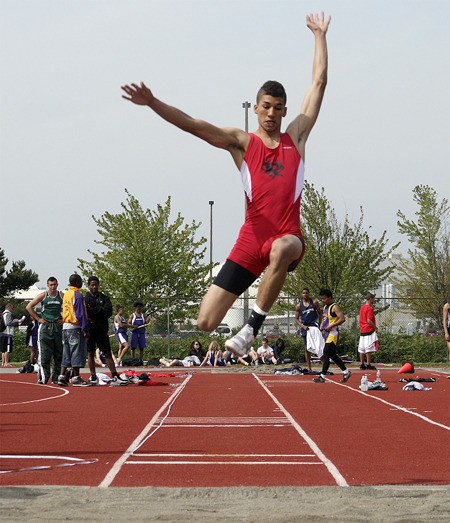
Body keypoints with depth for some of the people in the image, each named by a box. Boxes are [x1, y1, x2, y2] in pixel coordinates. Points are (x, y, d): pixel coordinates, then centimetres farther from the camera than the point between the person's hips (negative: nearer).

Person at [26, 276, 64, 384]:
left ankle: (56, 377, 6)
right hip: (45, 326, -2)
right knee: (44, 353, -6)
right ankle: (43, 377, -6)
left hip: (58, 326, 2)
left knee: (59, 353, 2)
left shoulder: (62, 295, 5)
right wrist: (38, 318, -1)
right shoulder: (43, 295, 2)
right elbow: (29, 307, 3)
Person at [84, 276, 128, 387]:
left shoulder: (104, 298, 10)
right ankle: (93, 378, 9)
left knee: (108, 353, -1)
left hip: (102, 330, 1)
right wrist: (101, 310, -12)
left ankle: (115, 377, -6)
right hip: (90, 330, -1)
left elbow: (108, 312, -4)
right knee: (90, 353, 3)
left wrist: (95, 311, -12)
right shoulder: (85, 298, 6)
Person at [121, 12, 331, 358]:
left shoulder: (296, 138, 13)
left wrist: (320, 35, 17)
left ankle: (253, 327, -27)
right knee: (206, 323, -8)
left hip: (288, 236, 0)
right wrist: (152, 103, -17)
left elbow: (319, 82, 14)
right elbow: (192, 125, -4)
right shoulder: (242, 143, 9)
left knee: (281, 250, -42)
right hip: (251, 240, 0)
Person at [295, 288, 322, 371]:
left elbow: (320, 313, 6)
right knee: (307, 348, 6)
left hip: (314, 325, -2)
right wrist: (302, 326, -10)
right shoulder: (299, 306, 2)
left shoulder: (314, 302, 0)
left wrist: (320, 325, -3)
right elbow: (296, 319, 6)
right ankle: (309, 367, 12)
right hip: (304, 328, 2)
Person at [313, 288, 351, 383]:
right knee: (333, 355, 13)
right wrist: (322, 325, 11)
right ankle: (346, 372, 22)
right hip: (327, 333, 10)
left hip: (333, 333, -10)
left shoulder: (334, 307, -13)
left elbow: (342, 319, -21)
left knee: (326, 355, -12)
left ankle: (322, 376, -12)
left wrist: (331, 326, -24)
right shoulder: (325, 307, 15)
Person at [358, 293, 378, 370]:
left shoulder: (362, 307, 13)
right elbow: (369, 320, -19)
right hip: (369, 330, -8)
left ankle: (362, 364, 12)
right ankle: (368, 364, -8)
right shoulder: (369, 308, -12)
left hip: (362, 331, 8)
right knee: (369, 349, -7)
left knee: (361, 349, 8)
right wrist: (375, 327, -9)